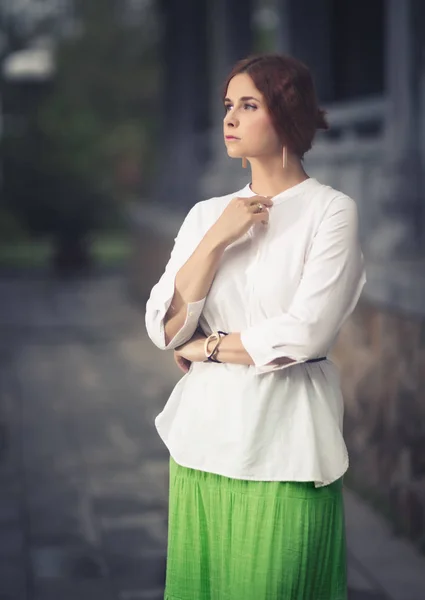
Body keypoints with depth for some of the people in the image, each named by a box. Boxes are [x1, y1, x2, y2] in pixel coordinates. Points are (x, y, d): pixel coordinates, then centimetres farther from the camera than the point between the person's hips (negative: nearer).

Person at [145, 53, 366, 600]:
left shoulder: (330, 211, -5)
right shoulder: (207, 214, 9)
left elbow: (305, 332, -15)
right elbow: (165, 329, 0)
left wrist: (207, 348, -4)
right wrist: (216, 239, -8)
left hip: (284, 438, -4)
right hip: (203, 432, 4)